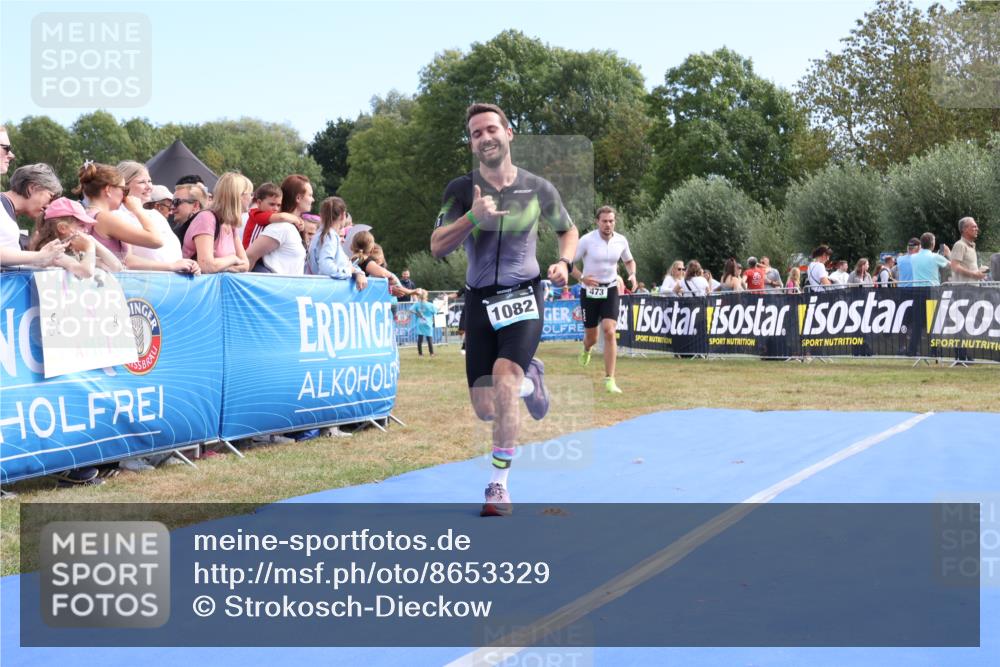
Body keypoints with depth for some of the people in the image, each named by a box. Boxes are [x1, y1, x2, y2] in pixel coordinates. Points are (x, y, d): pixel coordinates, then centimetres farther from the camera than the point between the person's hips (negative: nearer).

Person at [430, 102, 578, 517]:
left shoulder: (538, 189, 1)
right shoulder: (461, 190, -2)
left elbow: (569, 231, 17)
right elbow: (437, 247, -11)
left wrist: (564, 262, -3)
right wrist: (472, 217, -26)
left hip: (523, 296, -2)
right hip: (479, 301, 2)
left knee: (503, 378, -27)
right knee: (485, 411, 2)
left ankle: (499, 485, -15)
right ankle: (530, 380, 38)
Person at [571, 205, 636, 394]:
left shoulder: (621, 241, -2)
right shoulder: (587, 240, -12)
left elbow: (629, 261, 17)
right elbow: (569, 263, -6)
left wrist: (632, 275, -4)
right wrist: (582, 278, -22)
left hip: (611, 290, 1)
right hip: (590, 291, -1)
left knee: (609, 332, -16)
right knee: (591, 337, 8)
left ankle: (609, 380, -13)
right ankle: (586, 349, 49)